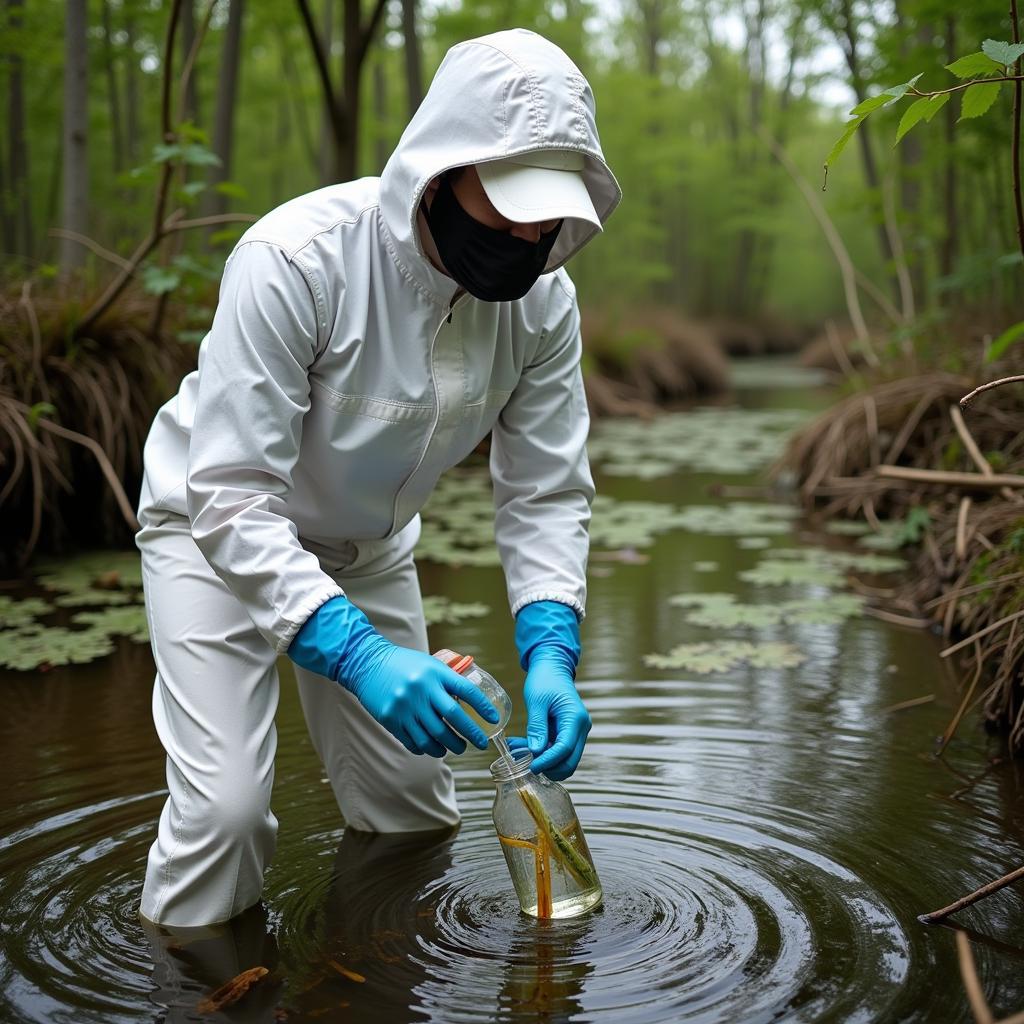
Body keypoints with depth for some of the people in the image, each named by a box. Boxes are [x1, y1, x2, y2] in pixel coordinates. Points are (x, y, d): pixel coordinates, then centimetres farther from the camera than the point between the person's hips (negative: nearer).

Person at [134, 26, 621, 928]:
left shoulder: (543, 298, -19)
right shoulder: (295, 260, -36)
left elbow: (546, 493, -12)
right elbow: (233, 498, -37)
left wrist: (551, 653, -29)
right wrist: (358, 654, -48)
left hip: (369, 546, 6)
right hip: (218, 525, -5)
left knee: (414, 814, 12)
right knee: (225, 808, -17)